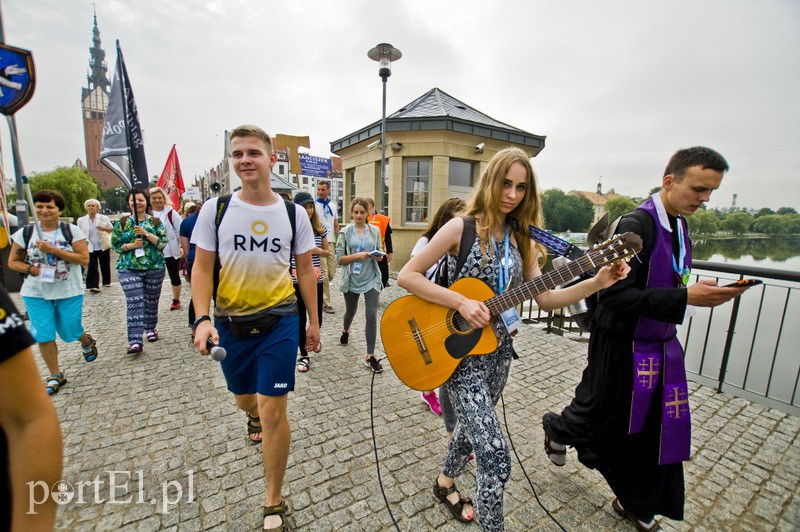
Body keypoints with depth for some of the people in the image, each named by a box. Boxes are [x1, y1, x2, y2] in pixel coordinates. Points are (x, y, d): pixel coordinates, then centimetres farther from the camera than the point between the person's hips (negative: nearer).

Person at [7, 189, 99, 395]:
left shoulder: (72, 230, -5)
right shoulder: (24, 233, 2)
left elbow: (84, 259, -12)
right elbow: (12, 262, 7)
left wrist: (54, 250, -19)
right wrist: (32, 269, -11)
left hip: (69, 292, -2)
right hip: (36, 294, 2)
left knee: (70, 332, 5)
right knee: (43, 335, 2)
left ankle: (87, 341, 41)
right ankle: (55, 376, 17)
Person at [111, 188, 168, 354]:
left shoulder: (155, 221, 4)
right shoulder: (122, 222, 5)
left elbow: (163, 243, -3)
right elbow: (115, 243, 6)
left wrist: (146, 234, -16)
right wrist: (130, 245, -12)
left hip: (155, 267, 1)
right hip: (129, 268, -1)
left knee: (152, 301, 12)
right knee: (134, 303, -8)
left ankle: (150, 328, 32)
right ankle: (135, 341, -9)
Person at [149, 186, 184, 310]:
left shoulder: (171, 213, -4)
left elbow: (181, 231, -5)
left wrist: (182, 247, -12)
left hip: (171, 251, -2)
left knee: (174, 276, 10)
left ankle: (176, 300, 25)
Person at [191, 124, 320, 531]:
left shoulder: (294, 213, -3)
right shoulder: (215, 209, -3)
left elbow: (305, 271, 3)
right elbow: (202, 269, 0)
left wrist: (314, 322, 5)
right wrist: (203, 319, -14)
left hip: (279, 319, -2)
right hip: (230, 321, 2)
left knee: (273, 409, -3)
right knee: (243, 398, 23)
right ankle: (255, 416, 63)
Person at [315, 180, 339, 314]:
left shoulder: (333, 205, 13)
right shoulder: (314, 204, -5)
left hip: (331, 242, 6)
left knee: (331, 273, 10)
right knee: (324, 274, -3)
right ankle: (326, 303, 8)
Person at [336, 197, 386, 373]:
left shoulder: (375, 231, 2)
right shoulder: (345, 232, -5)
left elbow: (379, 254, 10)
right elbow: (339, 259, -8)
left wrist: (379, 256, -13)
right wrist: (357, 255, -21)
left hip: (371, 279, 0)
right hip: (352, 279, 0)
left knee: (372, 316, -7)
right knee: (350, 311, 21)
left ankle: (370, 356, 3)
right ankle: (345, 330, 56)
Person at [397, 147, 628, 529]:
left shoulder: (520, 238, 4)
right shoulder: (462, 227, -12)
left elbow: (546, 300, 2)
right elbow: (407, 276, -15)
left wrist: (598, 282, -10)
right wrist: (461, 302, -23)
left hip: (498, 350, 6)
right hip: (461, 353, -6)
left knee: (473, 428, 24)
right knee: (496, 455, -9)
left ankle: (445, 482, 53)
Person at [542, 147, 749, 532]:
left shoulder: (679, 225, 6)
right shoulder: (636, 225, -21)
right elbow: (614, 294, -27)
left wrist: (703, 294, 4)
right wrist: (684, 298, -28)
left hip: (659, 347, 8)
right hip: (622, 347, -8)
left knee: (655, 429, 16)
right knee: (603, 417, 12)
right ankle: (557, 428, 46)